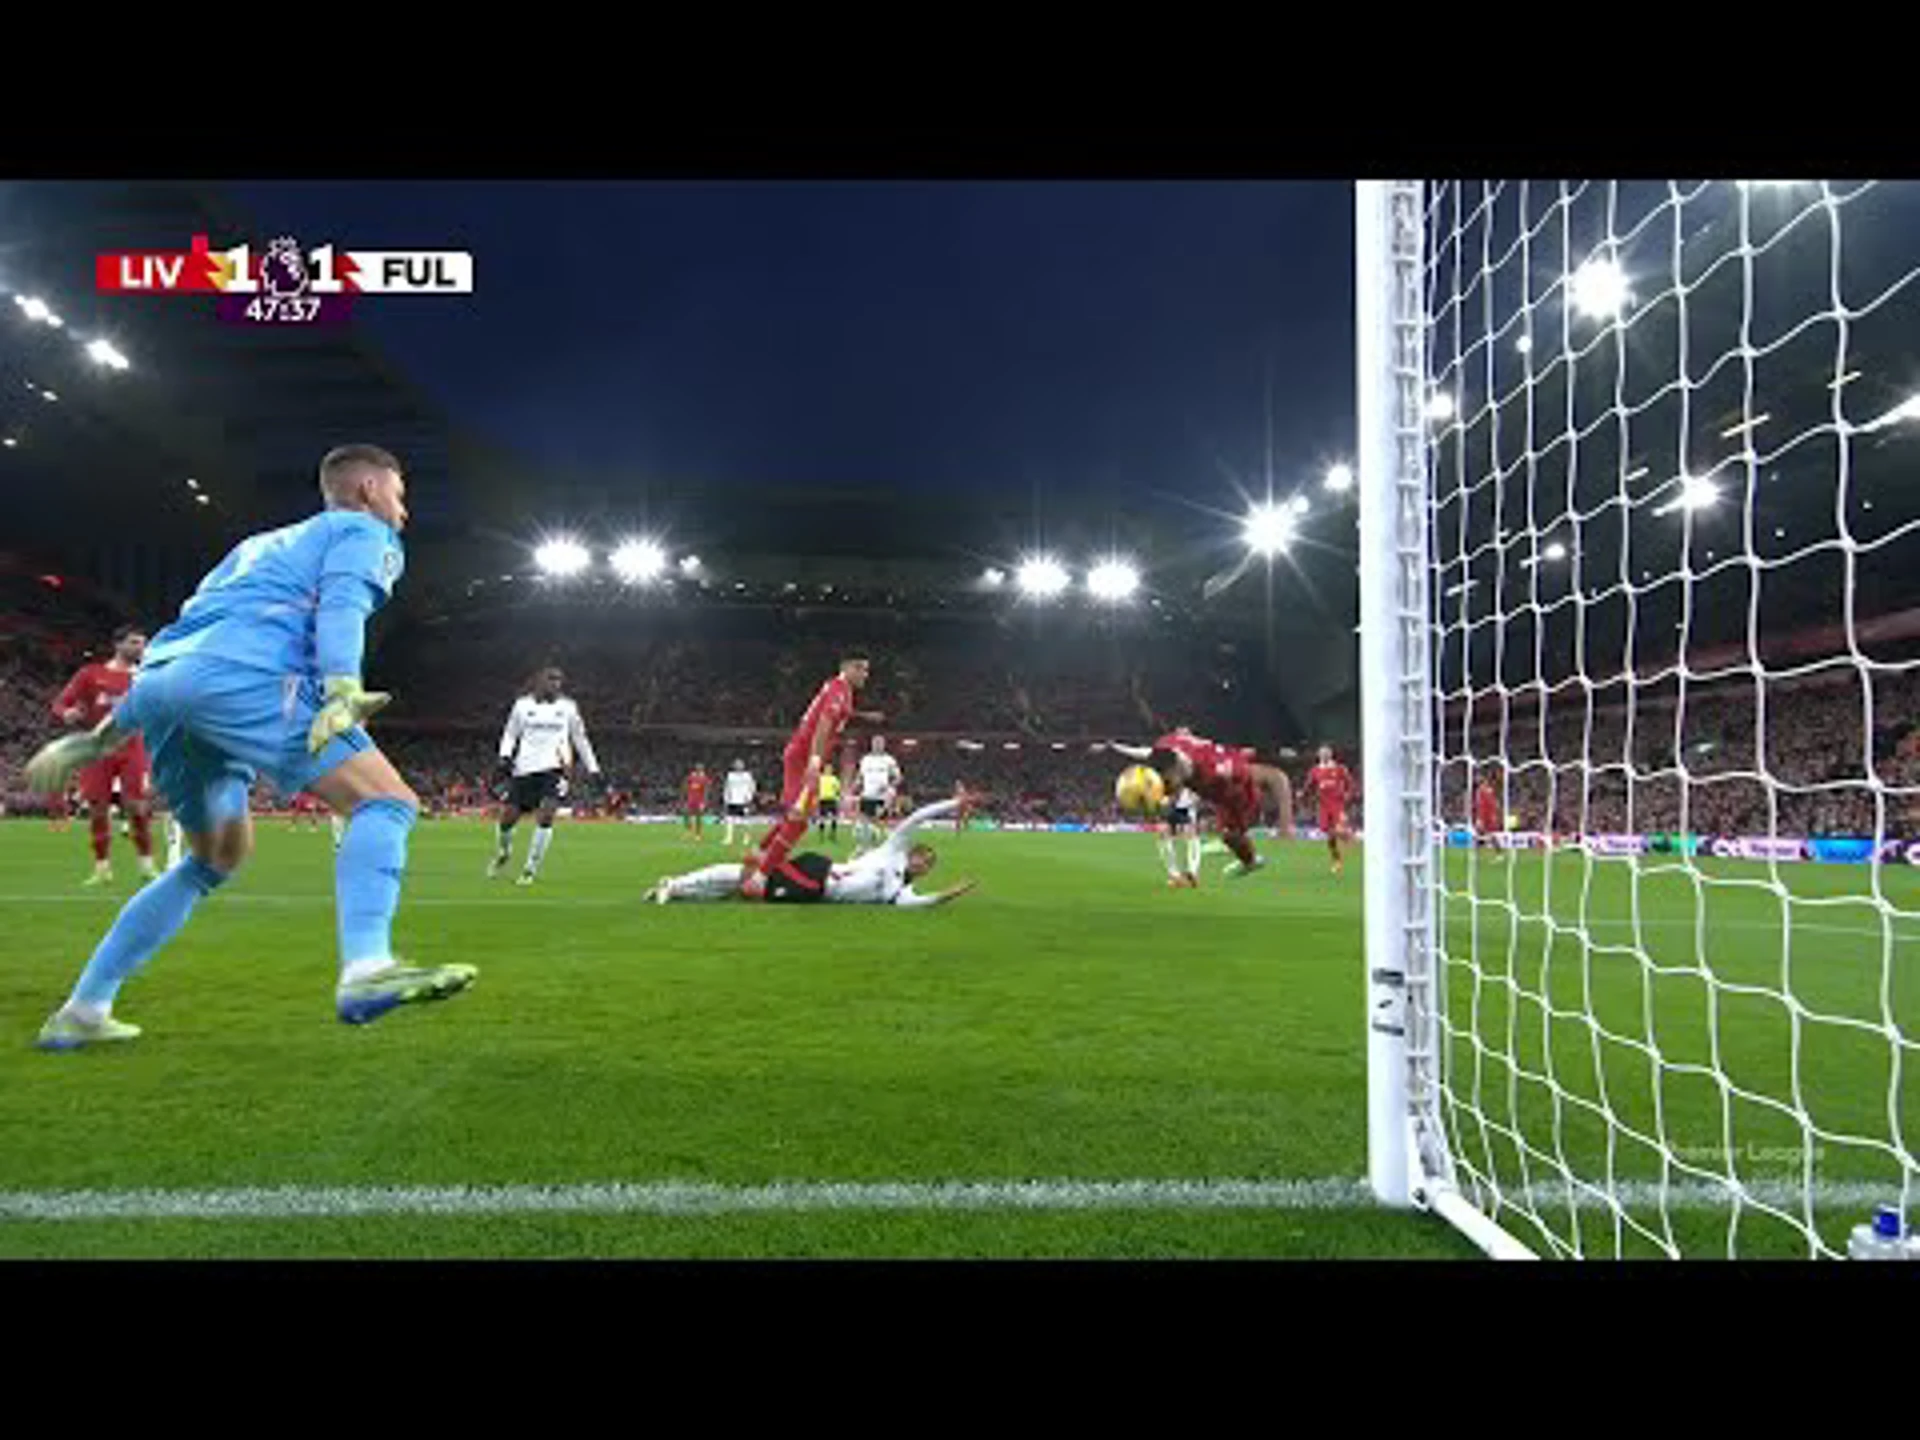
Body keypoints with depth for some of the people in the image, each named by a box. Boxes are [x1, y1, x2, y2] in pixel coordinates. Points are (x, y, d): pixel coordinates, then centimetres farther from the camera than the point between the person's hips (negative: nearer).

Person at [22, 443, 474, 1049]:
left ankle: (82, 1011, 26)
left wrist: (104, 735, 37)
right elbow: (341, 603, -7)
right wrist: (343, 690, -22)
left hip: (159, 681, 8)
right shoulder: (365, 532, 16)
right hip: (244, 676, -8)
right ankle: (365, 970, -36)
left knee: (219, 856, 24)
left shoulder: (260, 544, 38)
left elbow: (183, 635, 35)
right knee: (387, 801, -13)